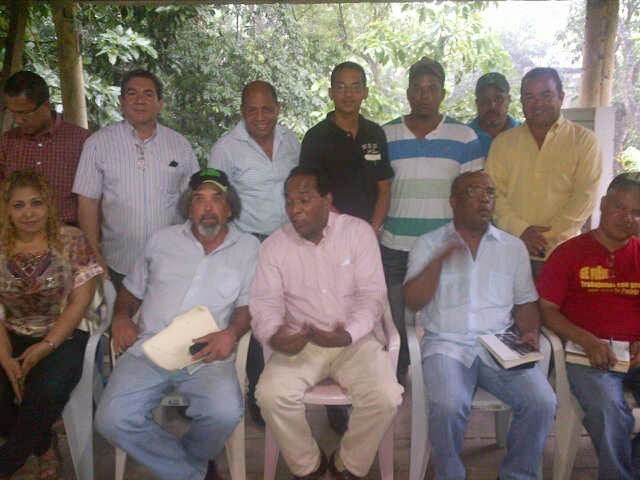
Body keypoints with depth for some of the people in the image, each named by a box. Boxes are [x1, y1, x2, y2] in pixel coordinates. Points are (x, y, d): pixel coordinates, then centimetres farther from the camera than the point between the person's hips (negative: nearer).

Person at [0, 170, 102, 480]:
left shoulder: (71, 241, -5)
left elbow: (80, 301, -8)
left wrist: (46, 346, -17)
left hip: (64, 337, -3)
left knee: (47, 392, -30)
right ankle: (44, 445, 6)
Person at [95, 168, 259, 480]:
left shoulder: (248, 248, 9)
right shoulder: (162, 240, 16)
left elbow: (248, 304, 5)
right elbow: (132, 289, 23)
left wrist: (231, 333, -13)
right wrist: (121, 317, 4)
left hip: (206, 357, -2)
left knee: (225, 413, -30)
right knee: (111, 419, -21)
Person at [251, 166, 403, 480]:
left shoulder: (358, 231, -3)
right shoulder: (274, 245, 3)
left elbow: (371, 294, -7)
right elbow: (265, 301, -3)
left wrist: (348, 334, -26)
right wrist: (273, 336, -26)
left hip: (356, 340, -1)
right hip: (301, 342, 1)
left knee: (385, 397, -25)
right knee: (271, 394, -25)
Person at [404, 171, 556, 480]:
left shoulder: (513, 246, 14)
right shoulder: (429, 244, 7)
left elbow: (525, 302, 16)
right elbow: (412, 302, -3)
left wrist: (530, 333, -4)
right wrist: (440, 258, -14)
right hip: (447, 344, -2)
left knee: (542, 402, -21)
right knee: (448, 406, -30)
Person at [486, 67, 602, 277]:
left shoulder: (584, 140, 6)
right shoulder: (503, 143, 12)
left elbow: (585, 196, -3)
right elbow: (493, 193, 4)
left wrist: (548, 236, -10)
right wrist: (521, 230, -10)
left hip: (562, 253, -1)